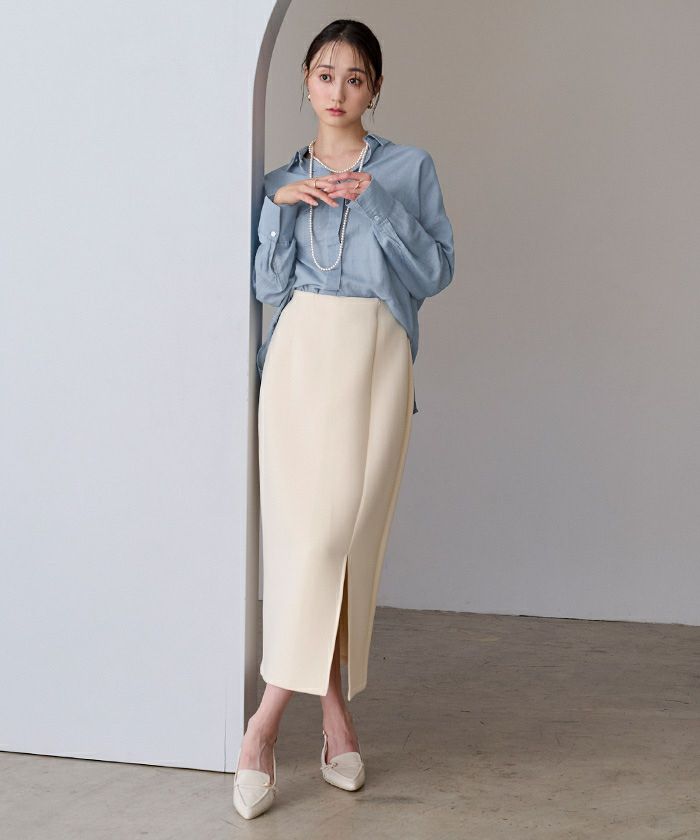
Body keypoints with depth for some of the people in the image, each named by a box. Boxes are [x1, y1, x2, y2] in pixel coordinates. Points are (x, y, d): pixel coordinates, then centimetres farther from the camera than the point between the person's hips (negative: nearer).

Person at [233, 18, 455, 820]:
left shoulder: (409, 168, 10)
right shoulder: (281, 180, 15)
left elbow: (437, 271, 3)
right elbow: (269, 287, 6)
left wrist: (379, 206, -9)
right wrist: (282, 204, -5)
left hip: (379, 359, -1)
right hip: (302, 356, 1)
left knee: (352, 531, -8)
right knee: (307, 528, -10)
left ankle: (267, 722, -2)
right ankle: (333, 708, -3)